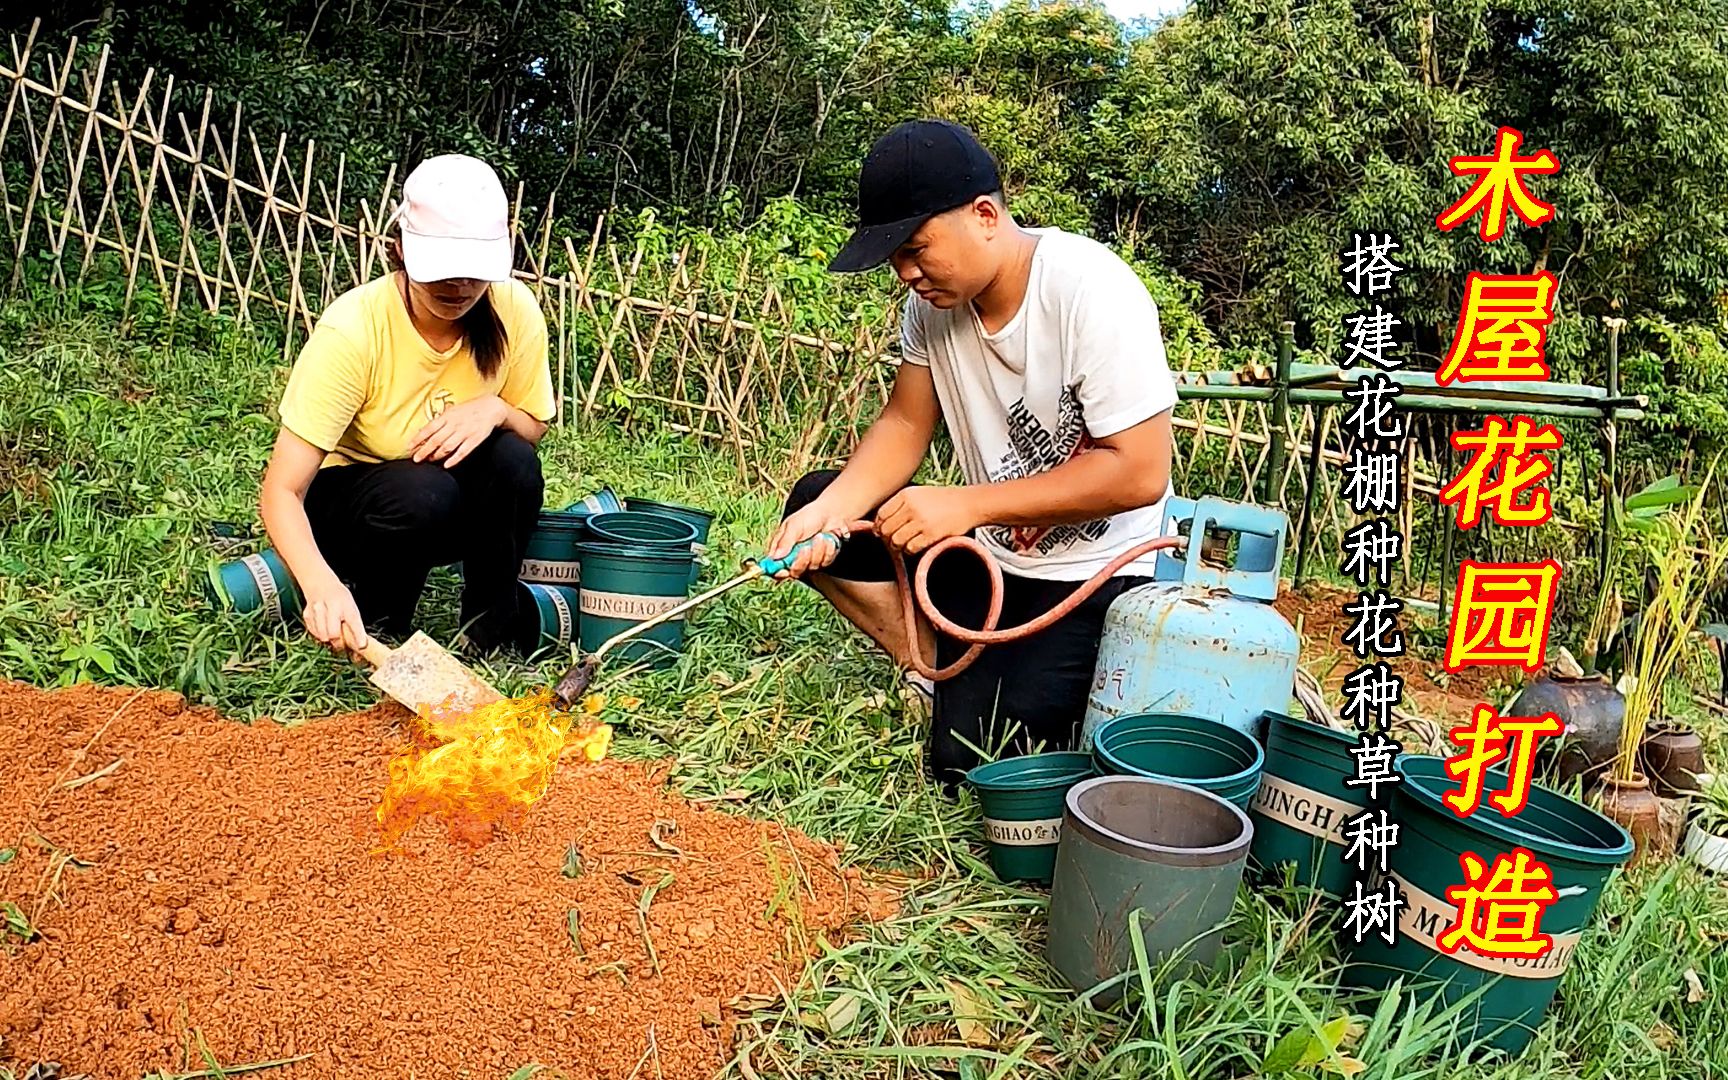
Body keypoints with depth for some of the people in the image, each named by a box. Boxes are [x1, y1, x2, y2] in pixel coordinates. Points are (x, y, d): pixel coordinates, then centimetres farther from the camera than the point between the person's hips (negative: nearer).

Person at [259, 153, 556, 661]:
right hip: (343, 504, -3)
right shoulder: (353, 329, -28)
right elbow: (281, 491, -30)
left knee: (513, 459, -28)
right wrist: (321, 583, -51)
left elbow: (534, 428, 0)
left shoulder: (514, 310, -17)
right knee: (422, 492, -36)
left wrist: (495, 409, -25)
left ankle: (488, 635, -8)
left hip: (462, 512, 3)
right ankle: (380, 632, -5)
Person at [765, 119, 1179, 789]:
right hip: (985, 544, 7)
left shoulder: (1093, 294, -26)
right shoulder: (936, 294, -7)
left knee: (967, 762, -15)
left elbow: (1140, 473, -28)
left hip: (1084, 573, -7)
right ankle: (941, 675, 2)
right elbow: (906, 423, 0)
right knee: (814, 506, -5)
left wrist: (965, 505, -28)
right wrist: (829, 512, -19)